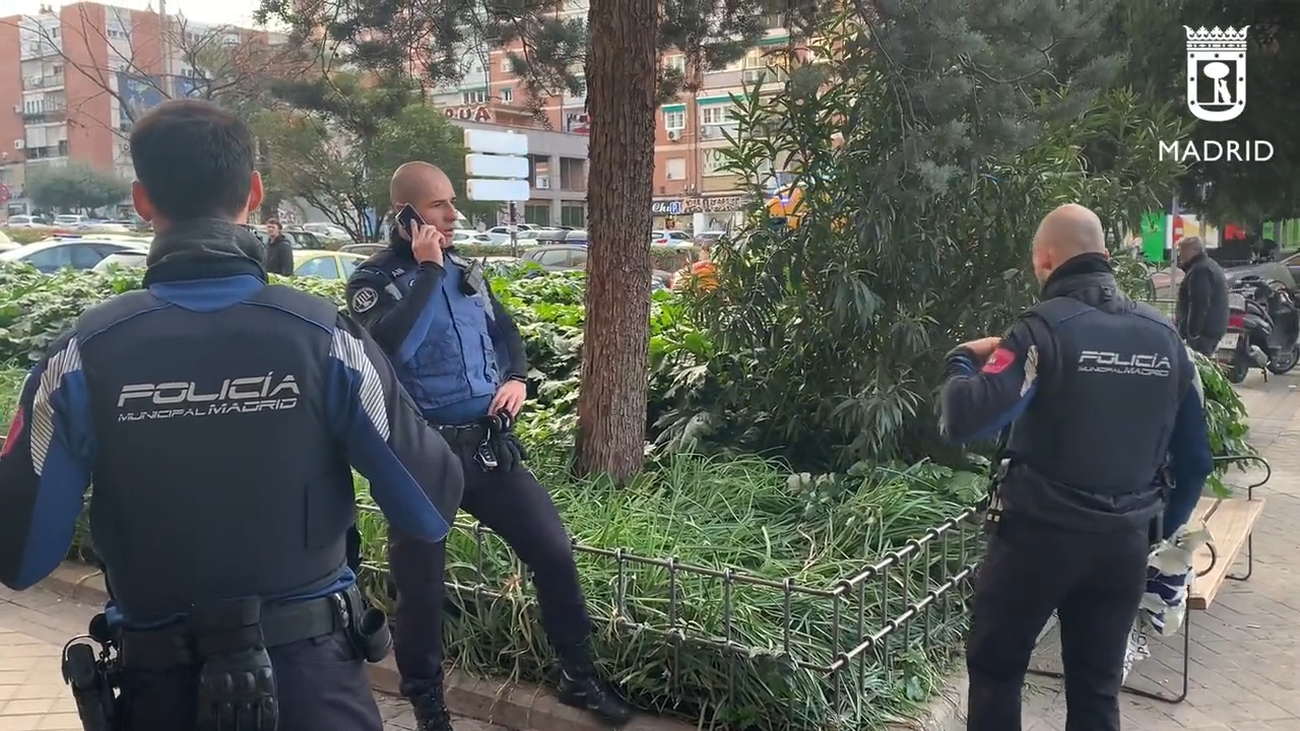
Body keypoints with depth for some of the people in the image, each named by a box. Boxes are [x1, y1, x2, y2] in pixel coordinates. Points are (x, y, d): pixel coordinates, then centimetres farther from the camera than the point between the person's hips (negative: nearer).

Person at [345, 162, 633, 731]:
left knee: (554, 551, 5)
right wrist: (427, 271, -20)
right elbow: (387, 346, -26)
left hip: (489, 443, 5)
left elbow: (504, 330, 22)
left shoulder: (465, 270, 10)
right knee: (421, 587, 6)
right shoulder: (374, 279, -7)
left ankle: (578, 678, 25)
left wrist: (518, 378, 3)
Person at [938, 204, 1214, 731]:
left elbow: (963, 421, -27)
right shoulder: (1163, 336, 3)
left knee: (995, 670, 13)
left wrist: (962, 362, -7)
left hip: (1040, 533, -5)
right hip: (1124, 540, 5)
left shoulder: (1045, 329, -16)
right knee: (1097, 687, 16)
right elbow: (1195, 457, 8)